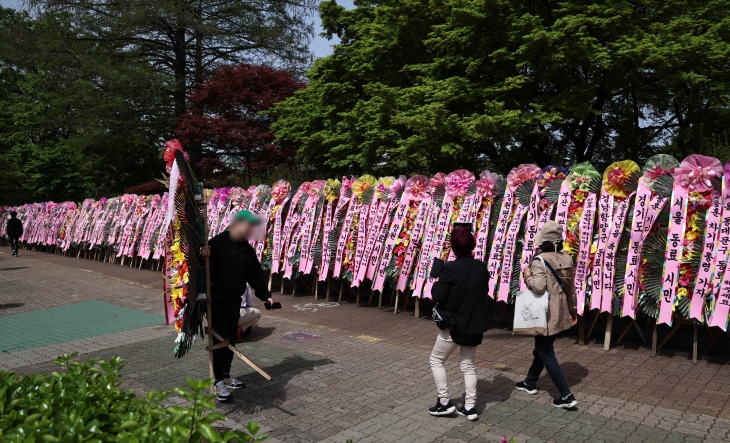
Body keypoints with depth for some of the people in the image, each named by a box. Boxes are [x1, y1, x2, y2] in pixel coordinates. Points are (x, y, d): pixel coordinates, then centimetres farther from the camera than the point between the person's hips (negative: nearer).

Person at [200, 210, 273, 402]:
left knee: (232, 339, 13)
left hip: (234, 301, 7)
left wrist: (265, 295, 5)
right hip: (216, 300, -7)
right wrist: (202, 255, -39)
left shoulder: (248, 250, 7)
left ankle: (226, 375, 28)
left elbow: (256, 275, 10)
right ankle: (219, 381, 1)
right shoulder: (217, 242, -14)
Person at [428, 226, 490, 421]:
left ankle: (444, 402, 13)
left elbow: (438, 297, -16)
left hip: (454, 324, -6)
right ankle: (469, 407, 18)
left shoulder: (450, 268, -18)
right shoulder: (481, 267, 0)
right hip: (475, 325, 6)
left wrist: (436, 284, 1)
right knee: (468, 365, 17)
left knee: (436, 360, 12)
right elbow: (483, 293, 12)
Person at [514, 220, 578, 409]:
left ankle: (567, 396, 0)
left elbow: (538, 287, -28)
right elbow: (571, 287, 12)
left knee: (546, 353, 1)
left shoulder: (539, 260, -18)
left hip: (546, 313, -8)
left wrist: (527, 275, -10)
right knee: (542, 347, 21)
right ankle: (530, 382, 35)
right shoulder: (566, 259, 4)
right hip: (560, 312, 8)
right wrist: (573, 309, 22)